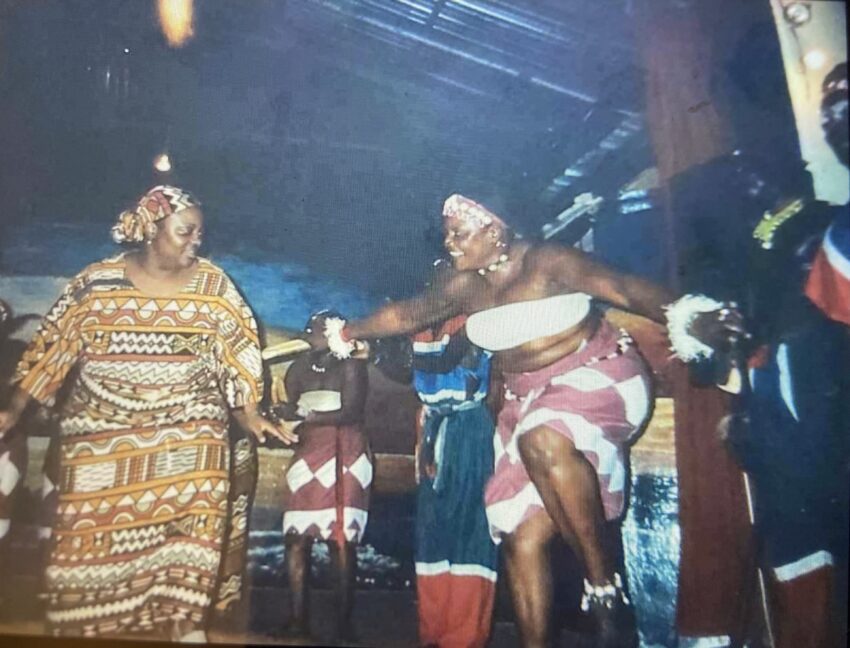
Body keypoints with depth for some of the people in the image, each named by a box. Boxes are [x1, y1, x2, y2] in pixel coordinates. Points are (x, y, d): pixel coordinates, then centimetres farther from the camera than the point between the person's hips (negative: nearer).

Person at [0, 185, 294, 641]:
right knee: (94, 537, 4)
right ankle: (87, 630, 22)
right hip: (102, 437, 0)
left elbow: (237, 351, 2)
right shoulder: (97, 283, -1)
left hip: (187, 433, 0)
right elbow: (53, 348, 5)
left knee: (189, 520, -10)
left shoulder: (213, 285, 0)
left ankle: (184, 625, 4)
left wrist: (251, 415, -5)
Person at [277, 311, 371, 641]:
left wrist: (307, 418, -12)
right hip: (307, 456, 5)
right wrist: (284, 420, -10)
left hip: (344, 458, -5)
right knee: (296, 537, -1)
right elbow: (288, 411, 12)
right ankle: (298, 620, 7)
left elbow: (350, 412, -11)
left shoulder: (351, 365, -1)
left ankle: (343, 622, 3)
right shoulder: (300, 367, 15)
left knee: (341, 539, -4)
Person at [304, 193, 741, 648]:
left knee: (544, 442, -39)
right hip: (529, 401, 7)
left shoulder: (547, 263, -13)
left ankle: (605, 588, -24)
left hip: (597, 376, -6)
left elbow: (625, 289, -21)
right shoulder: (465, 286, 5)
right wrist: (341, 334, 19)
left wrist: (682, 317, -37)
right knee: (522, 537, -2)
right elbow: (405, 314, 14)